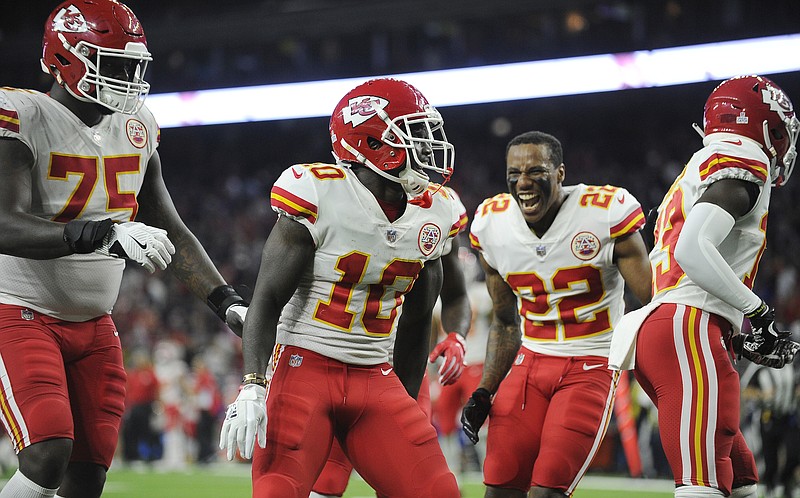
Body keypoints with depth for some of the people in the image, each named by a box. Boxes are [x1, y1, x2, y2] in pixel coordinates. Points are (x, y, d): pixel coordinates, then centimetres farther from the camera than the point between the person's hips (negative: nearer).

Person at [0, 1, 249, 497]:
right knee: (48, 454, -24)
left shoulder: (136, 128, 6)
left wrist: (227, 302, 3)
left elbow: (170, 232, 14)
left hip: (94, 326, 7)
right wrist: (105, 234, -41)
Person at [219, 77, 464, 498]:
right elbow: (268, 299, -12)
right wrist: (252, 388, -23)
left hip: (376, 378, 6)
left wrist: (406, 407, 20)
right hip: (304, 365, -5)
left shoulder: (432, 215, 6)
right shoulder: (320, 197, -12)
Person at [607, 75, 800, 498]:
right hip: (689, 332, -10)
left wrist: (738, 338, 19)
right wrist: (756, 309, -9)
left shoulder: (700, 170, 27)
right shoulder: (742, 165, -2)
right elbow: (693, 249, -19)